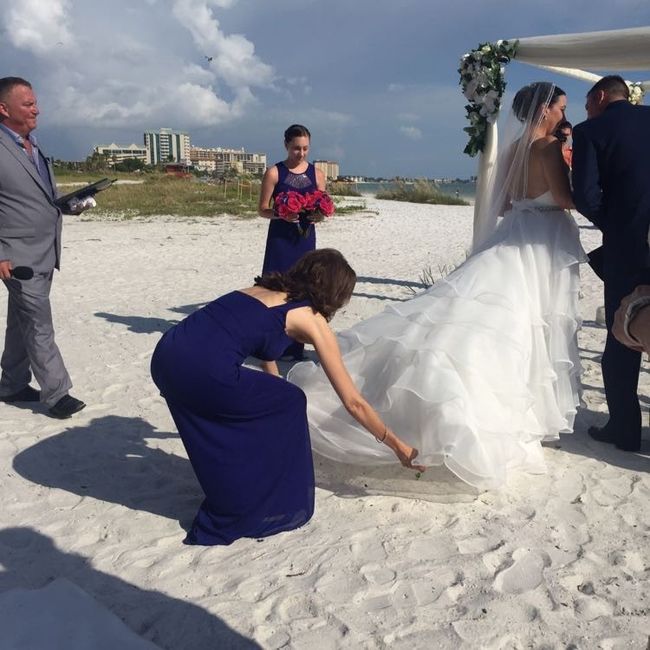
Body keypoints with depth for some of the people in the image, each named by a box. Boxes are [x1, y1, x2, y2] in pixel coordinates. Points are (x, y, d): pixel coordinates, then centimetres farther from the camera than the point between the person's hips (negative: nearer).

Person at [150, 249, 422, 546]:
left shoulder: (263, 289, 27)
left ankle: (229, 499, 45)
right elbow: (353, 402, 10)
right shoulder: (311, 319, 7)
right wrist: (397, 446, 22)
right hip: (202, 371, -8)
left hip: (166, 356, 8)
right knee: (287, 404, 12)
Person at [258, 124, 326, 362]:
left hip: (306, 238, 3)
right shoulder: (274, 172, -2)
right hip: (280, 238, -3)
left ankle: (296, 346, 16)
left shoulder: (317, 174, 6)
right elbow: (263, 209, -3)